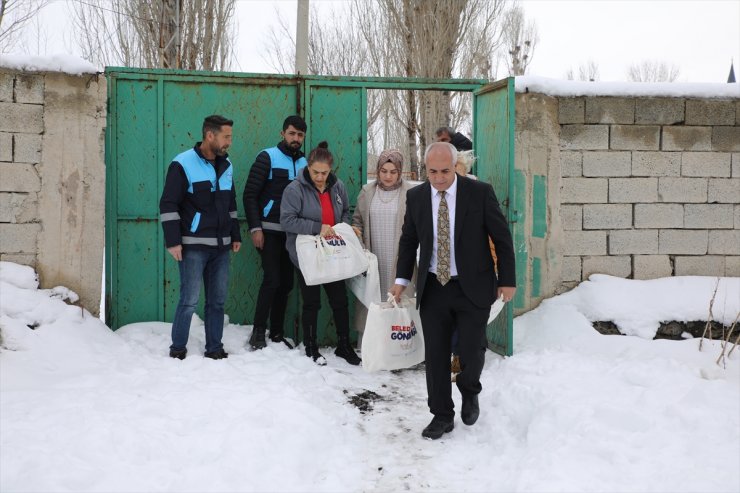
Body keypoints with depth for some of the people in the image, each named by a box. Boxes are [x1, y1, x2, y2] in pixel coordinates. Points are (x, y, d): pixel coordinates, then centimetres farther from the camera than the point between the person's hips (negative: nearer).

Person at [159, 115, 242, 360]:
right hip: (194, 246, -6)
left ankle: (214, 348, 18)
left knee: (217, 301, 8)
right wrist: (173, 241, -13)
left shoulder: (226, 166, 12)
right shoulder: (183, 164, -8)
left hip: (221, 246, 6)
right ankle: (177, 348, 11)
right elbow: (168, 205, -9)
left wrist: (235, 236, 18)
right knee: (189, 300, -4)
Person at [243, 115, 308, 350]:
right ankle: (258, 332, 0)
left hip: (292, 232, 6)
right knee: (272, 279, -12)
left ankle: (277, 333, 17)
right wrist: (255, 228, -14)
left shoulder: (304, 162, 12)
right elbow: (250, 194, -7)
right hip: (269, 231, -5)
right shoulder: (268, 157, -4)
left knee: (286, 282, 7)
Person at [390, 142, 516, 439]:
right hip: (432, 288, 3)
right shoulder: (416, 196, 0)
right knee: (435, 355, 5)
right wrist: (402, 279, 6)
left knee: (472, 351, 0)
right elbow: (408, 240, 12)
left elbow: (502, 237, -3)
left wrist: (507, 280, -3)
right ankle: (442, 416, 22)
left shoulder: (480, 192, -9)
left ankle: (469, 391, 34)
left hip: (472, 288, -2)